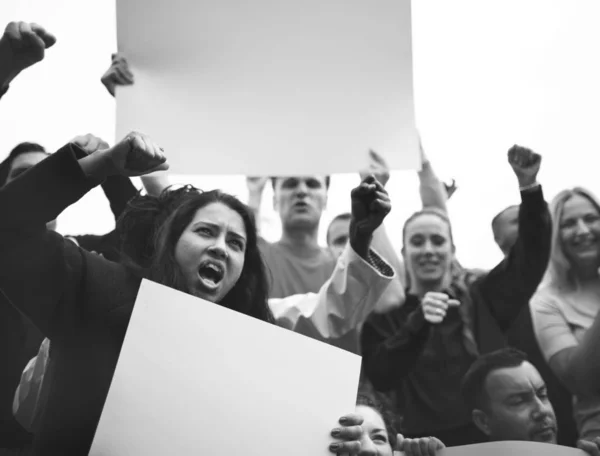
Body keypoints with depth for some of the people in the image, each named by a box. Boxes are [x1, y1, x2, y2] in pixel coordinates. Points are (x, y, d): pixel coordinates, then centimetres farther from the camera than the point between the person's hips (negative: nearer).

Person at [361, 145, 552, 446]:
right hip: (426, 444, -1)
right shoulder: (385, 316, 6)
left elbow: (531, 258, -1)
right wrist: (417, 324, -25)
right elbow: (379, 377, -10)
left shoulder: (482, 299, 10)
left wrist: (529, 187, -14)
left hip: (495, 439, 1)